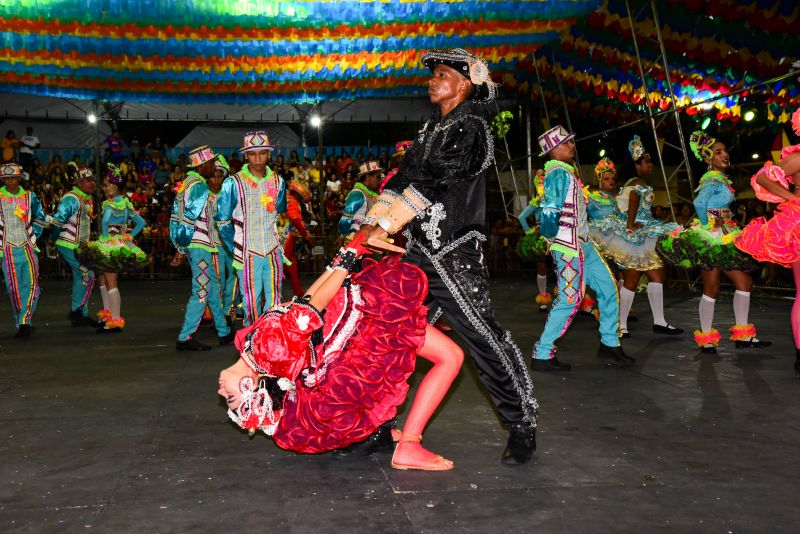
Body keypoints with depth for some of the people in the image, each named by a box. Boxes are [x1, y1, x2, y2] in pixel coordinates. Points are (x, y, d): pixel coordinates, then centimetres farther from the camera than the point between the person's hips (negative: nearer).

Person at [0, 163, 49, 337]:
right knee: (14, 289, 1)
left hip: (28, 248, 1)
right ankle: (21, 323, 12)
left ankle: (24, 322, -12)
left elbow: (40, 219, 20)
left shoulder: (29, 197, 6)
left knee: (31, 285, -13)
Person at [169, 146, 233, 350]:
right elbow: (189, 219, -20)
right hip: (199, 246, -10)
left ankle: (224, 332, 24)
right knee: (201, 292, -6)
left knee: (213, 287, 15)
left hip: (195, 246, 10)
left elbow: (177, 215, 15)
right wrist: (182, 250, -16)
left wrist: (181, 247, 13)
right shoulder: (199, 186, -13)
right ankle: (185, 338, -4)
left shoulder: (187, 183, 16)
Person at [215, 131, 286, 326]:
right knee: (252, 301, 2)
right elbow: (222, 221, 1)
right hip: (248, 254, -3)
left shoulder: (278, 182, 7)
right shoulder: (233, 184, -6)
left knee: (274, 301, 5)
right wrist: (236, 249, 3)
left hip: (273, 252, 3)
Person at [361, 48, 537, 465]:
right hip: (420, 254, 8)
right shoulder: (429, 130, 18)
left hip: (456, 256, -8)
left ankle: (523, 428, 10)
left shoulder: (470, 128, -8)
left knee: (484, 339, -4)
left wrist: (385, 226, -18)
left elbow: (431, 183, -17)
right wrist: (368, 227, -3)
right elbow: (401, 180, 9)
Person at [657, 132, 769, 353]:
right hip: (710, 239, -9)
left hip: (722, 239, 10)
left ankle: (743, 335, 15)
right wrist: (707, 225, -19)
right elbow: (699, 203, -31)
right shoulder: (714, 179, -15)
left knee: (744, 283, 9)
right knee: (712, 289, -2)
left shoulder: (720, 178, 14)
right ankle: (706, 338, 9)